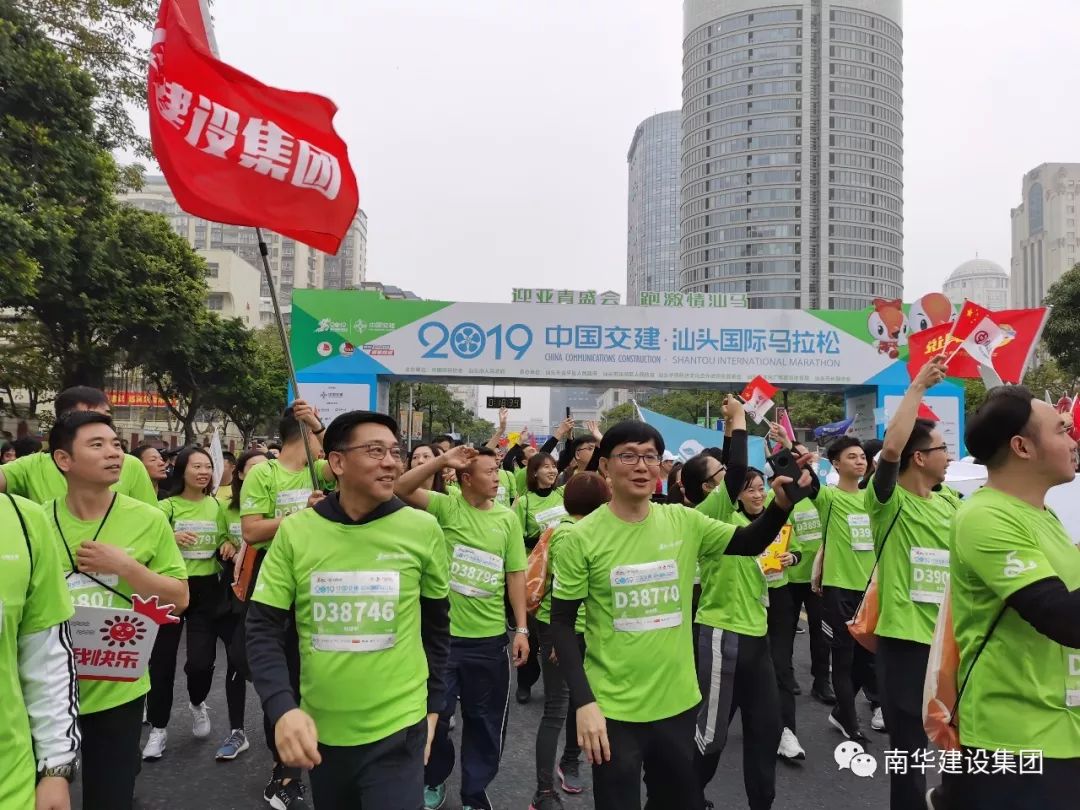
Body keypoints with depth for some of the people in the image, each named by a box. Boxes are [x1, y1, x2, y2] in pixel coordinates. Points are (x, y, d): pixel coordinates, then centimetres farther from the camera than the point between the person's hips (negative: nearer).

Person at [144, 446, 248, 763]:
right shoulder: (167, 506, -4)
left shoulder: (217, 505, 6)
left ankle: (197, 703, 30)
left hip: (207, 588, 2)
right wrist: (171, 538, -25)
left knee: (201, 660, -4)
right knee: (162, 659, 4)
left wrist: (229, 546, -6)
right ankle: (158, 728, 23)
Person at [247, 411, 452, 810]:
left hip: (396, 731, -2)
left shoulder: (423, 529, -8)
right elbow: (264, 627, -4)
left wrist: (432, 706, 7)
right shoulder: (294, 530, -7)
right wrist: (282, 708, -18)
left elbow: (436, 624, 4)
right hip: (318, 730, 2)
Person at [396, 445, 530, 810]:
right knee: (435, 712, 12)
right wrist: (443, 460, -25)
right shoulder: (446, 506, -7)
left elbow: (515, 575, 3)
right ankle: (434, 779, 39)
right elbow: (401, 488, -20)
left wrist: (521, 629, 0)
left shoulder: (507, 518, 0)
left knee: (485, 718, 13)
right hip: (443, 632, -2)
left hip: (490, 636, 2)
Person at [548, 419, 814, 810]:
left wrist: (781, 504, -12)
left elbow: (749, 544, 7)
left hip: (678, 702, 4)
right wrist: (583, 703, -16)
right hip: (613, 710, -3)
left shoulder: (683, 522, -3)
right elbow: (562, 624, -9)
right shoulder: (583, 537, -13)